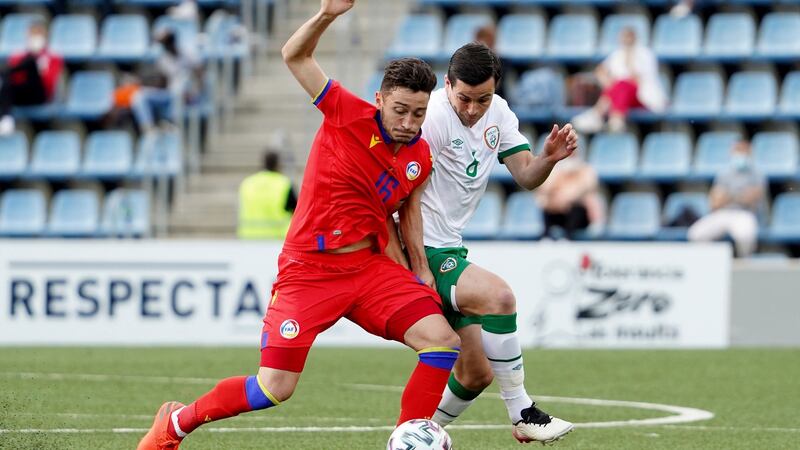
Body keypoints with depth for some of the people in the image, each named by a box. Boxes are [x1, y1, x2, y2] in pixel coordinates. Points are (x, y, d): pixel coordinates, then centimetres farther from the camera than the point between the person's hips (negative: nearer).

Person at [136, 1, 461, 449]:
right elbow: (295, 56, -12)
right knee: (275, 389, -7)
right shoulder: (348, 114, -11)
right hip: (308, 271, -5)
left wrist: (422, 275, 12)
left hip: (370, 267, 5)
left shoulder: (421, 159, 3)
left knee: (443, 340, -16)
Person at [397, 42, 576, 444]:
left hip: (451, 250, 9)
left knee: (476, 374, 7)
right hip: (422, 252, -9)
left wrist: (549, 158, -20)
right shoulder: (432, 117, -18)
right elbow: (406, 196, -19)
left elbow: (526, 176, 3)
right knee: (498, 296, -30)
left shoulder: (498, 113, 6)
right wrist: (419, 268, -23)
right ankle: (522, 415, -23)